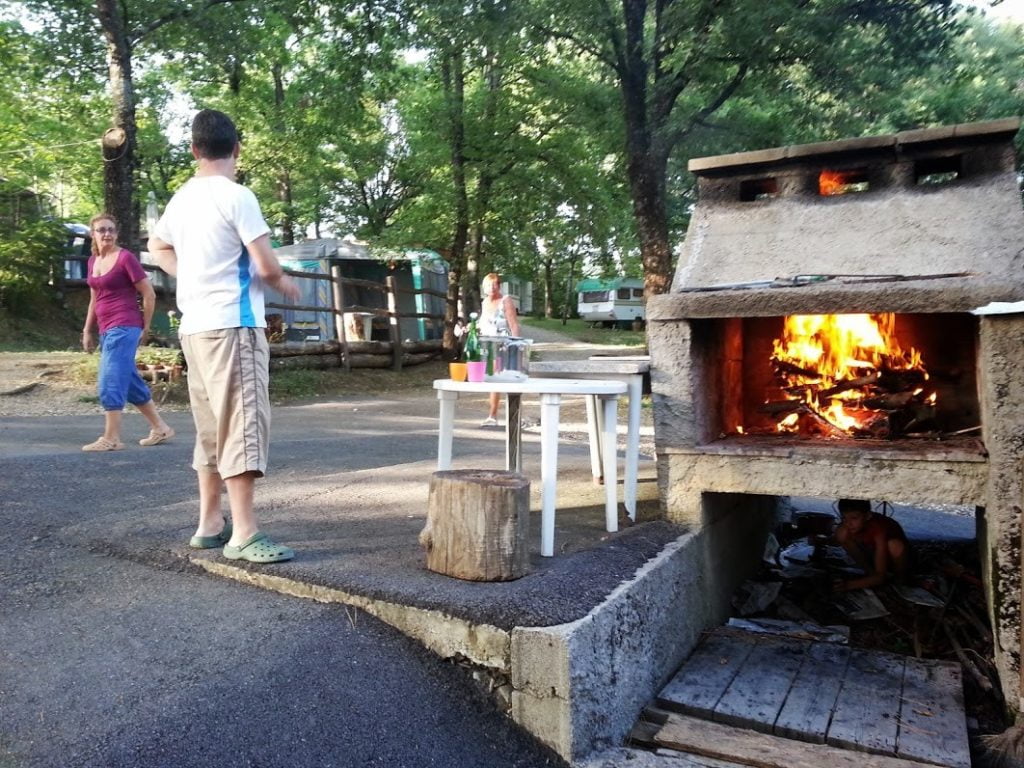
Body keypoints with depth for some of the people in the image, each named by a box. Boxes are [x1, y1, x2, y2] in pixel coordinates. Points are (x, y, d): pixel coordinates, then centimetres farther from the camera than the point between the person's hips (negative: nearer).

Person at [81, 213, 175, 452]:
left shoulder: (125, 257, -8)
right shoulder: (93, 261, 14)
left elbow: (149, 294, -7)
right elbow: (95, 299, 22)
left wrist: (145, 328, -5)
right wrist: (87, 330, 20)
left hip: (123, 328, -8)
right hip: (107, 330, 8)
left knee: (109, 383, -10)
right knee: (129, 382, 12)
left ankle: (111, 439, -3)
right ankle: (160, 428, 22)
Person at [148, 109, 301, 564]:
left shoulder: (181, 199, 14)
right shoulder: (237, 196, -10)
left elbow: (157, 246, 31)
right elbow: (267, 267, -13)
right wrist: (283, 283, 7)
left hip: (195, 325, 8)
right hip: (232, 324, -8)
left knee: (212, 428, 14)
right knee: (243, 423, -9)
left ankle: (210, 524, 22)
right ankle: (244, 534, -9)